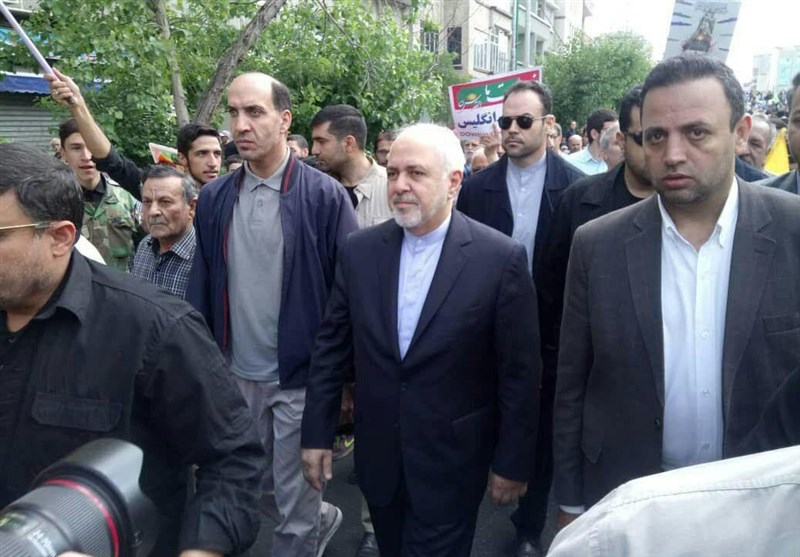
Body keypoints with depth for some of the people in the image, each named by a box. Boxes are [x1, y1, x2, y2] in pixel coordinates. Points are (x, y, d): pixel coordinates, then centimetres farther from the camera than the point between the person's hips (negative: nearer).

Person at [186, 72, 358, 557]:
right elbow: (202, 287, 5)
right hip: (236, 375, 5)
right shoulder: (214, 198, 2)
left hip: (301, 375, -5)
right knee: (260, 490, 22)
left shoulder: (324, 195, -12)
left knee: (295, 503, 9)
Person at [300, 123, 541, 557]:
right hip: (378, 456, 4)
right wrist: (317, 433, 3)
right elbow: (331, 347, 3)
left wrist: (512, 462, -5)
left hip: (452, 461, -4)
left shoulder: (501, 258, -14)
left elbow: (519, 371, -9)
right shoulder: (360, 250, -3)